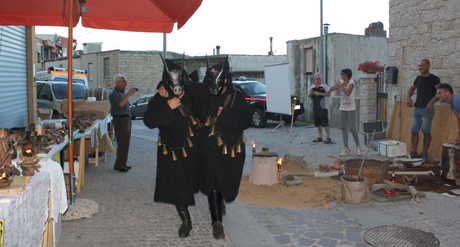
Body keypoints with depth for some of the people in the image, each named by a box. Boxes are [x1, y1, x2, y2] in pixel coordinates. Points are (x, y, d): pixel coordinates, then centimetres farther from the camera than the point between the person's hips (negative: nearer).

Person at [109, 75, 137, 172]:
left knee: (125, 143, 12)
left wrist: (129, 119, 24)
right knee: (122, 143, -10)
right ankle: (119, 165, -4)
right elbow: (121, 104, -31)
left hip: (126, 119, 10)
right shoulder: (115, 94, -12)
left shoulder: (122, 93, 19)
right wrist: (129, 93, -32)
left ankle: (123, 163, 20)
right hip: (120, 120, -10)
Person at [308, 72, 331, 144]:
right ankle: (320, 137, 19)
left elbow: (329, 94, -11)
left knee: (325, 123, -8)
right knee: (318, 123, 10)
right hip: (315, 107, 6)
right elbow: (309, 96, 20)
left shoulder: (324, 86, -1)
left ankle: (328, 138, -4)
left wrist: (320, 93, -18)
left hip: (323, 107, -6)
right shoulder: (312, 86, 16)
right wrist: (310, 93, -3)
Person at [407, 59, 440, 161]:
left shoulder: (434, 79, -6)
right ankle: (413, 152, 10)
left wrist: (431, 103, -27)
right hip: (417, 109, 6)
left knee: (426, 132, -1)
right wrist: (409, 98, 9)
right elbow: (412, 88, 29)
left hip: (427, 110, -6)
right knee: (414, 131, 4)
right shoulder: (418, 79, 14)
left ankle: (424, 153, 8)